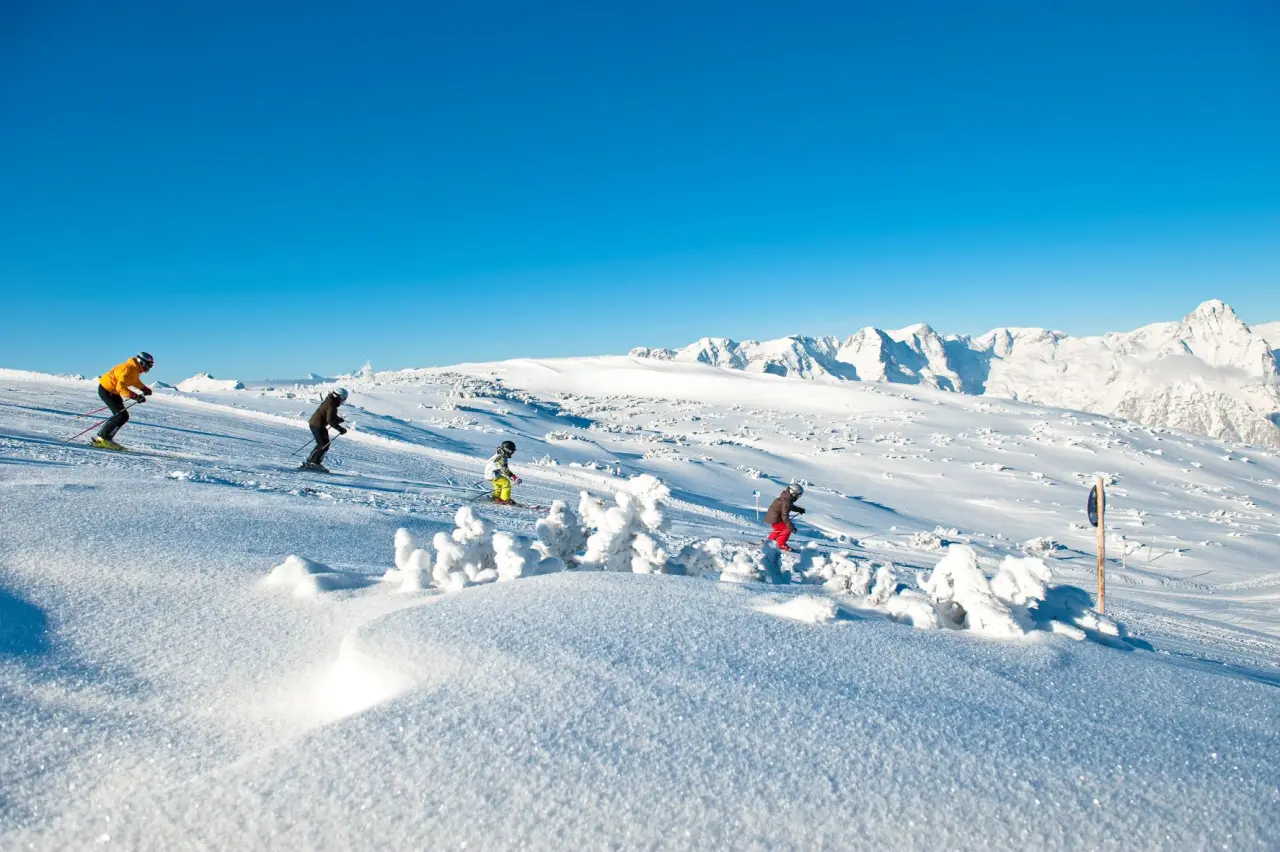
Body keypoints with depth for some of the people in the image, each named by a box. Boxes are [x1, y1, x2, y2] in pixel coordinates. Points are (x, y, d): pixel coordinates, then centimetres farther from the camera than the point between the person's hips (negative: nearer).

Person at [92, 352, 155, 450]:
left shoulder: (136, 369, 3)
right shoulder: (129, 369, -26)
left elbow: (135, 381, 25)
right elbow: (120, 387, -36)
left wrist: (144, 389, 10)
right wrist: (135, 396, -44)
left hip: (113, 391, 10)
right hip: (106, 390, -10)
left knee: (123, 416, 9)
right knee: (122, 416, -14)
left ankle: (102, 436, 13)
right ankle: (102, 439, -10)